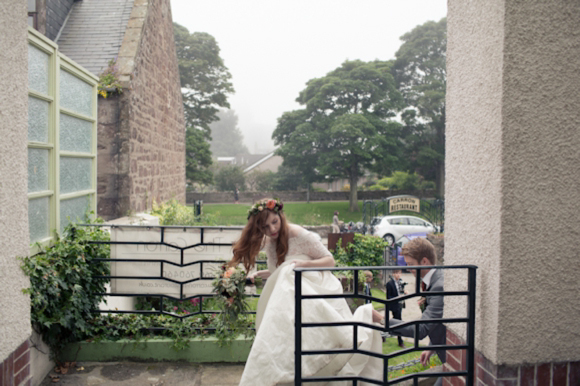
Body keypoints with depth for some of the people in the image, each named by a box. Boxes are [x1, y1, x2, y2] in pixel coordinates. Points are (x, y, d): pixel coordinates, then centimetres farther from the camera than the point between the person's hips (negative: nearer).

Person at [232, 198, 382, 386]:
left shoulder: (300, 235, -18)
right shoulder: (268, 243, 3)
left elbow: (330, 260, -12)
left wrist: (305, 264, -28)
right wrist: (258, 274, -2)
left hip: (318, 289, -6)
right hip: (290, 297, 7)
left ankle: (365, 315, 5)